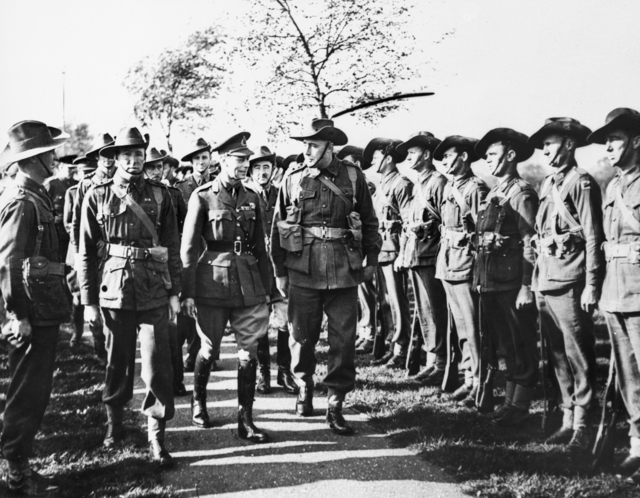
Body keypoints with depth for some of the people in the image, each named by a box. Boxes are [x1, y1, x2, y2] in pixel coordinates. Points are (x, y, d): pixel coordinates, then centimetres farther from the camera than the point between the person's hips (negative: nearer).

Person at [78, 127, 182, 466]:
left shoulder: (160, 196, 3)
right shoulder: (97, 197, 1)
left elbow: (172, 247, 6)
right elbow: (86, 252, 2)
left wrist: (175, 292, 4)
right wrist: (89, 301, 0)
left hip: (154, 293, 0)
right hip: (114, 292, 0)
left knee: (157, 363, -3)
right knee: (117, 362, 12)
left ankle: (157, 435, 7)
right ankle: (114, 423, 32)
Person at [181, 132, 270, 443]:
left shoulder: (251, 198, 8)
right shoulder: (203, 197, -4)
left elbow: (260, 247, 13)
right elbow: (189, 247, -4)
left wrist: (266, 287, 11)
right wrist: (188, 292, -7)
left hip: (249, 283, 4)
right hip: (214, 281, -4)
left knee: (249, 351, 2)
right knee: (209, 350, 9)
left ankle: (246, 420, 9)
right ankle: (198, 404, 34)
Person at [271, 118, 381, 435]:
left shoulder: (352, 177, 4)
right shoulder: (293, 179, 4)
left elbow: (369, 221, 12)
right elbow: (278, 227, 6)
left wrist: (371, 260, 10)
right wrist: (279, 271, 4)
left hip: (344, 270, 0)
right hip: (302, 269, 0)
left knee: (344, 339, 1)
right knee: (302, 336, 8)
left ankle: (336, 405, 11)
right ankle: (304, 387, 34)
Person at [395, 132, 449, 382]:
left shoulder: (438, 182, -8)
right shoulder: (418, 185, 19)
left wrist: (424, 229, -18)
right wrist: (403, 253, 16)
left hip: (429, 258, -9)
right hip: (413, 257, 9)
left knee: (434, 312, -5)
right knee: (423, 312, 12)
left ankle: (441, 365, 2)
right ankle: (432, 362, 20)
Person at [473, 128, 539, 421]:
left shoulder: (521, 193, -9)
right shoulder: (493, 194, 16)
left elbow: (530, 243, -14)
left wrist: (526, 286, -19)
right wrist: (479, 278, 14)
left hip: (511, 281, -9)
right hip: (489, 281, 9)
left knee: (519, 345, 1)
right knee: (502, 343, 15)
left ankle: (519, 406, 9)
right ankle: (509, 400, 26)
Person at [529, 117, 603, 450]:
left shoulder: (581, 183, -7)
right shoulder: (547, 185, 15)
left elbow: (593, 237, -11)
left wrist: (591, 285, -15)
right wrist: (535, 279, 15)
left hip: (569, 283, -8)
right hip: (544, 283, 8)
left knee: (578, 356, -1)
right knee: (558, 355, 12)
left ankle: (582, 425, 7)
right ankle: (567, 419, 21)